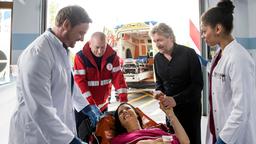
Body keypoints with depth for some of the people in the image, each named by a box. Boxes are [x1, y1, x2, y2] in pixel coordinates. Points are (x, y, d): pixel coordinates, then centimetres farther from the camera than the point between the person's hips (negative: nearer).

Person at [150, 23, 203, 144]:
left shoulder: (189, 53, -14)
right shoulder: (157, 58, 2)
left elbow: (198, 84, -17)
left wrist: (176, 99, -25)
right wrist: (158, 91, -7)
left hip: (190, 106, -4)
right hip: (170, 107, 5)